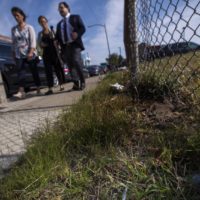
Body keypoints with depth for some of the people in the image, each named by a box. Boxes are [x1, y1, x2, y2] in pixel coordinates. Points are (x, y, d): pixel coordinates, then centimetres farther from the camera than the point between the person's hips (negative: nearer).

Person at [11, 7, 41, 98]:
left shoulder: (29, 27, 2)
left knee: (34, 71, 1)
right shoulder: (13, 29, 14)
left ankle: (38, 89, 11)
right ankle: (21, 91, -19)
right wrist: (13, 53, 10)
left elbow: (33, 41, -8)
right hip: (19, 55, 3)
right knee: (20, 72, -11)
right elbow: (13, 42, 15)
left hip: (30, 54, -3)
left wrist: (31, 52, -19)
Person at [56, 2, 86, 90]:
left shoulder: (75, 17, 15)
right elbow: (57, 36, 21)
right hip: (65, 47, 5)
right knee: (70, 65, -3)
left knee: (77, 62, -19)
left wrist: (77, 34, -19)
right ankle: (76, 84, -3)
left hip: (75, 44, -5)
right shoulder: (59, 24, 27)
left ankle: (82, 82, -10)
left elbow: (83, 28, 2)